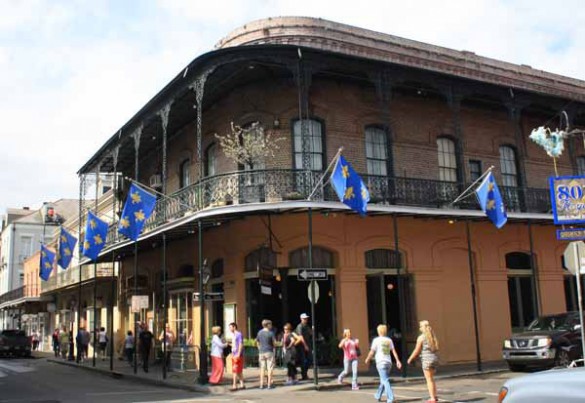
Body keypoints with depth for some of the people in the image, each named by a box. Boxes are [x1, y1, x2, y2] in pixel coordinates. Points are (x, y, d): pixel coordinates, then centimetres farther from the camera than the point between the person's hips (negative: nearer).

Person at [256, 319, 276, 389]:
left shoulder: (259, 333, 5)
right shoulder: (271, 333, -10)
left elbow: (257, 343, 11)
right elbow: (274, 343, -9)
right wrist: (273, 346, 12)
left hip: (261, 352, 5)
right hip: (269, 352, -4)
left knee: (262, 368, 10)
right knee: (270, 368, 2)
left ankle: (261, 384, 11)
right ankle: (269, 384, 2)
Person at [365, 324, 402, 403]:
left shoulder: (376, 340, -4)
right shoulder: (389, 340, 8)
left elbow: (372, 352, -3)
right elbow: (393, 351, 1)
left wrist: (367, 359, 11)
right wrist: (398, 361, -1)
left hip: (381, 362, -5)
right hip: (388, 362, 5)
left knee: (385, 381, -8)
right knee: (383, 380, 18)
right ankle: (378, 396, 31)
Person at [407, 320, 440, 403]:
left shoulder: (421, 337, -9)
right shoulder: (433, 336, 9)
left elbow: (417, 351, -6)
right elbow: (436, 348, 13)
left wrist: (410, 359, 7)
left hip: (427, 359, -7)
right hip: (435, 358, 7)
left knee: (429, 379, -1)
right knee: (432, 379, 18)